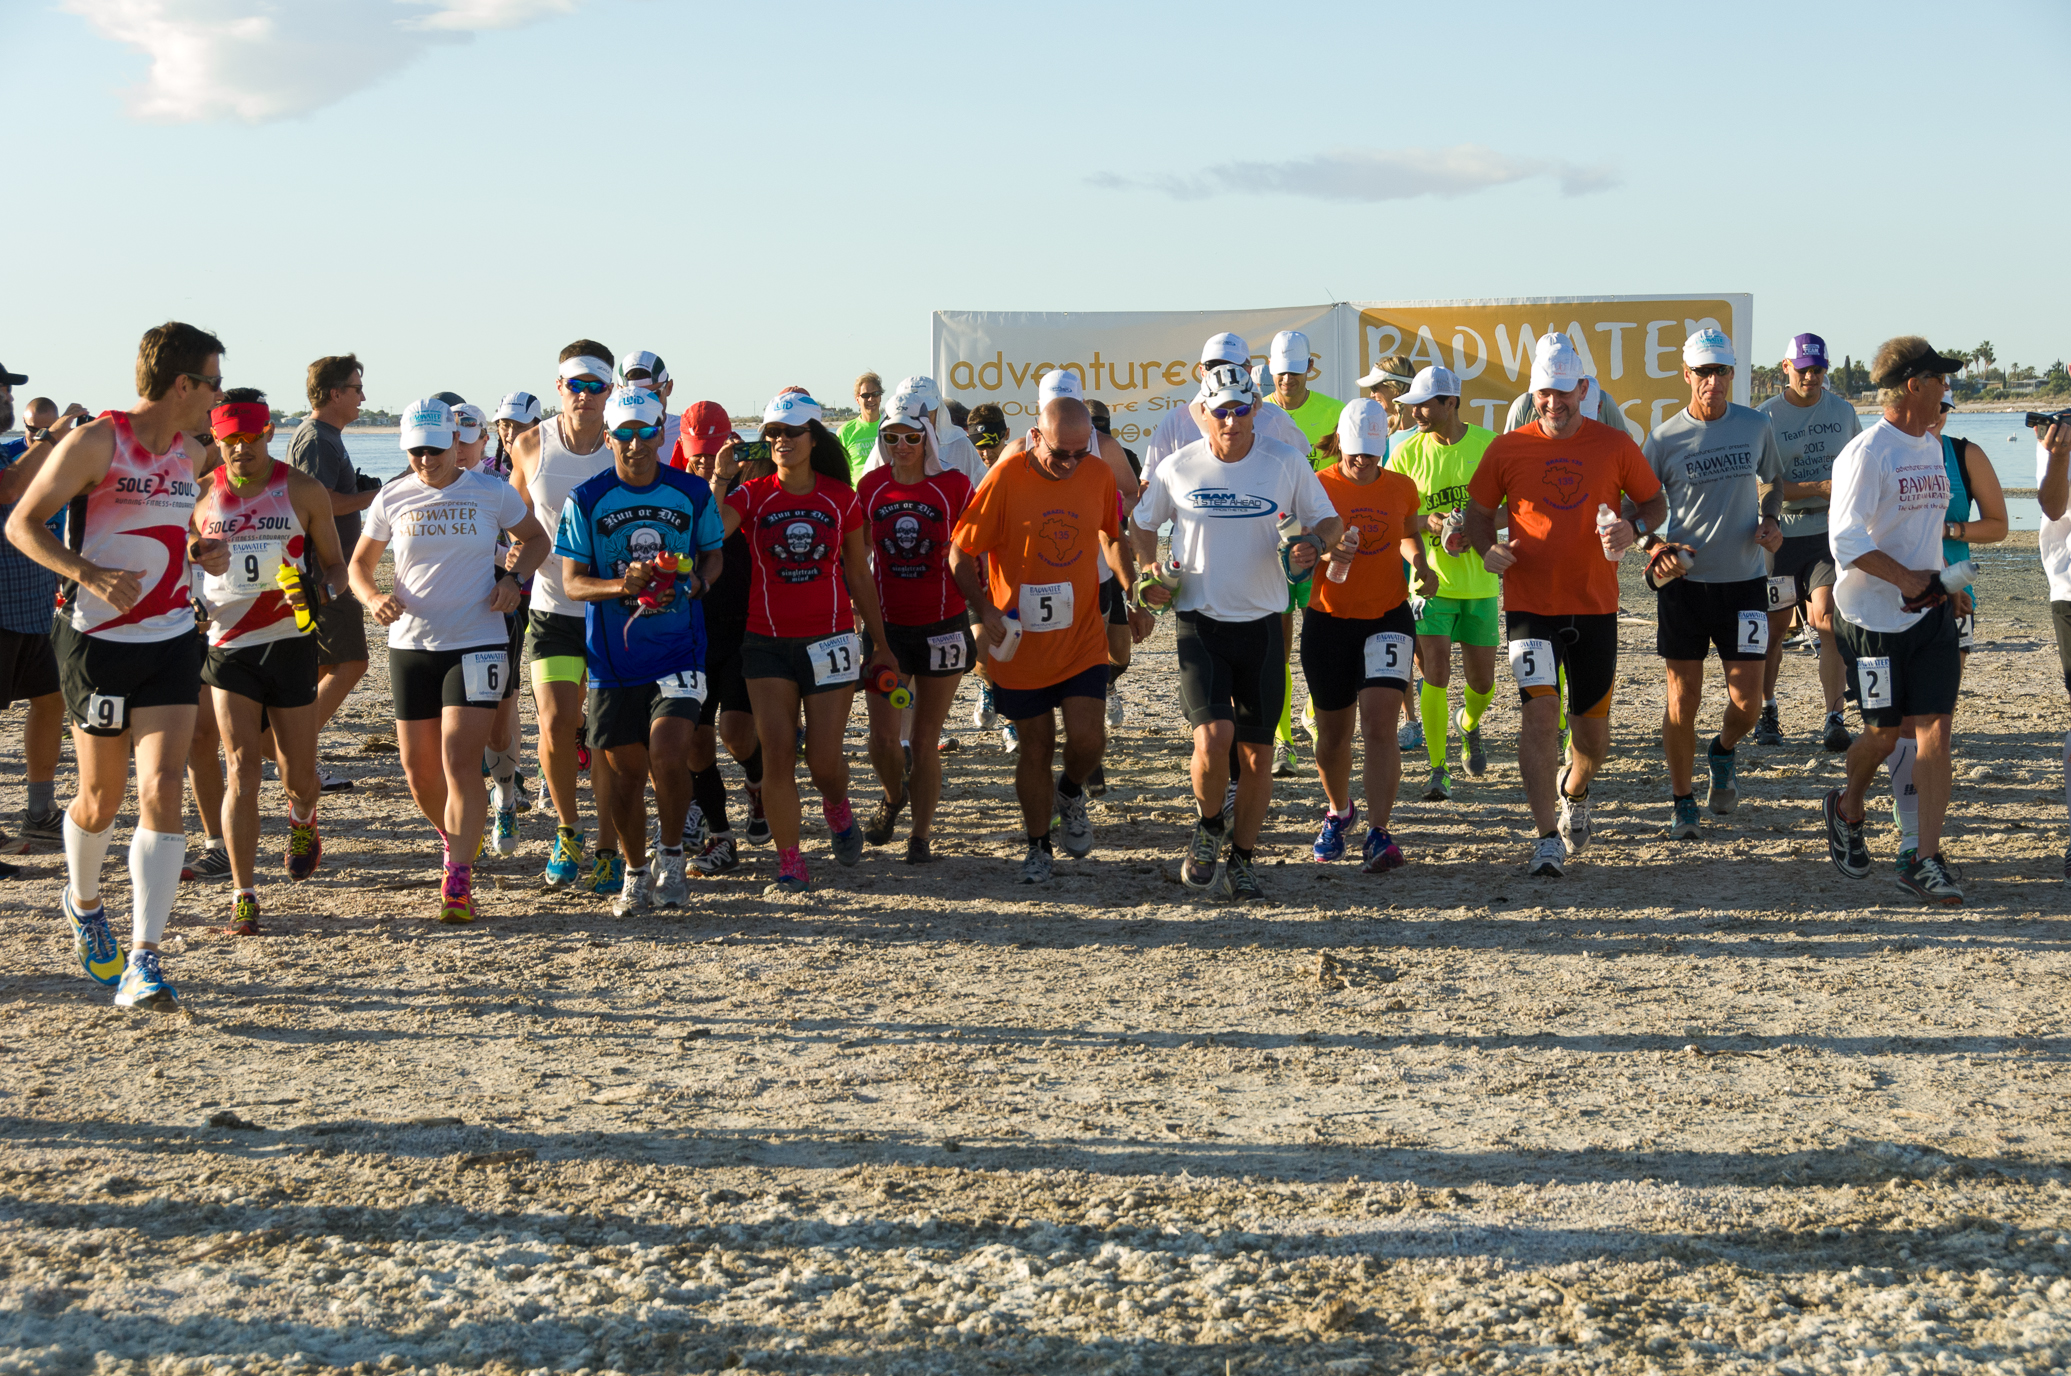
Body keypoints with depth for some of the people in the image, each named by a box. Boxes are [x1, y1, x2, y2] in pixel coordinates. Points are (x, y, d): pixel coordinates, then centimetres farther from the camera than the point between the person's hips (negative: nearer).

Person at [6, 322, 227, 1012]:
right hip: (98, 643, -4)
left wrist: (203, 553, 6)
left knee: (162, 788, -11)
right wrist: (87, 573, -25)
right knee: (102, 798, 8)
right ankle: (82, 901, 42)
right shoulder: (94, 442, -11)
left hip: (172, 641, 4)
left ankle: (143, 961, -11)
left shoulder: (190, 454, 9)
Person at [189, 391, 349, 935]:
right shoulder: (201, 495, 4)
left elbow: (335, 563, 7)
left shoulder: (303, 491, 1)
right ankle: (243, 896, -8)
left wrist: (319, 589, -16)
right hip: (227, 645, 0)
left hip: (290, 642, 0)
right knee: (242, 766, -11)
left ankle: (302, 821, 46)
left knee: (298, 773, 7)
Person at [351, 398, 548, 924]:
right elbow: (359, 564, 14)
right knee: (419, 770, 7)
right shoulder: (392, 498, 3)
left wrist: (514, 579, -4)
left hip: (476, 644, -3)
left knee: (460, 761, -15)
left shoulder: (491, 493, -1)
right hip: (410, 644, 3)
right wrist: (373, 598, -8)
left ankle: (457, 882, -13)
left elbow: (536, 537, 15)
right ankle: (455, 838, 36)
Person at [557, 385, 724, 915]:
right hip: (612, 654, 1)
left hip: (678, 651, -1)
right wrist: (622, 585, -19)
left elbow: (713, 556, 13)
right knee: (625, 770, 6)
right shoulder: (586, 500, -1)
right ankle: (635, 873, 24)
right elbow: (572, 581, 0)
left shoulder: (693, 493, 2)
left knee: (668, 758, -15)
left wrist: (692, 584, -9)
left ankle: (672, 859, 7)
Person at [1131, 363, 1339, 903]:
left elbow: (1329, 522, 7)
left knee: (1258, 752, 4)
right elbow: (1141, 523, 16)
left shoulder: (1287, 463, -1)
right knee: (1213, 735, -19)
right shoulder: (1177, 469, 0)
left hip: (1262, 622, 1)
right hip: (1199, 621, -1)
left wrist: (1314, 543, -16)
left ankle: (1238, 861, 21)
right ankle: (1210, 826, 10)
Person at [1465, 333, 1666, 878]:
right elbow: (1479, 511, 10)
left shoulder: (1614, 445, 1)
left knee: (1592, 722, 10)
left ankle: (1574, 793, 43)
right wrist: (1488, 550, -11)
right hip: (1530, 603, -2)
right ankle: (1548, 837, -10)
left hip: (1595, 606, 2)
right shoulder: (1507, 449, -1)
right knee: (1540, 709, -15)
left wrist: (1634, 527, -12)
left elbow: (1656, 501, 10)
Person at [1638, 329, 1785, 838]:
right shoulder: (1665, 439, -3)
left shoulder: (1757, 426, 3)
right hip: (1684, 582, -1)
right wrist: (1655, 545, -14)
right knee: (1683, 701, 1)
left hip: (1744, 581, 1)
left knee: (1747, 702, -2)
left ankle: (1723, 753, 33)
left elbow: (1773, 482, 20)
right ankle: (1682, 801, 17)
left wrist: (1771, 521, 0)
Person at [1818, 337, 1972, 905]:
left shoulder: (1932, 447, 12)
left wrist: (1941, 586, 15)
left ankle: (1926, 860, -4)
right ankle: (1847, 809, 38)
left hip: (1930, 610, 6)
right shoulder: (1868, 452, -14)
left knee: (1934, 727, -4)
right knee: (1885, 731, 6)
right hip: (1875, 617, -6)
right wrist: (1905, 578, -21)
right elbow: (1846, 538, -19)